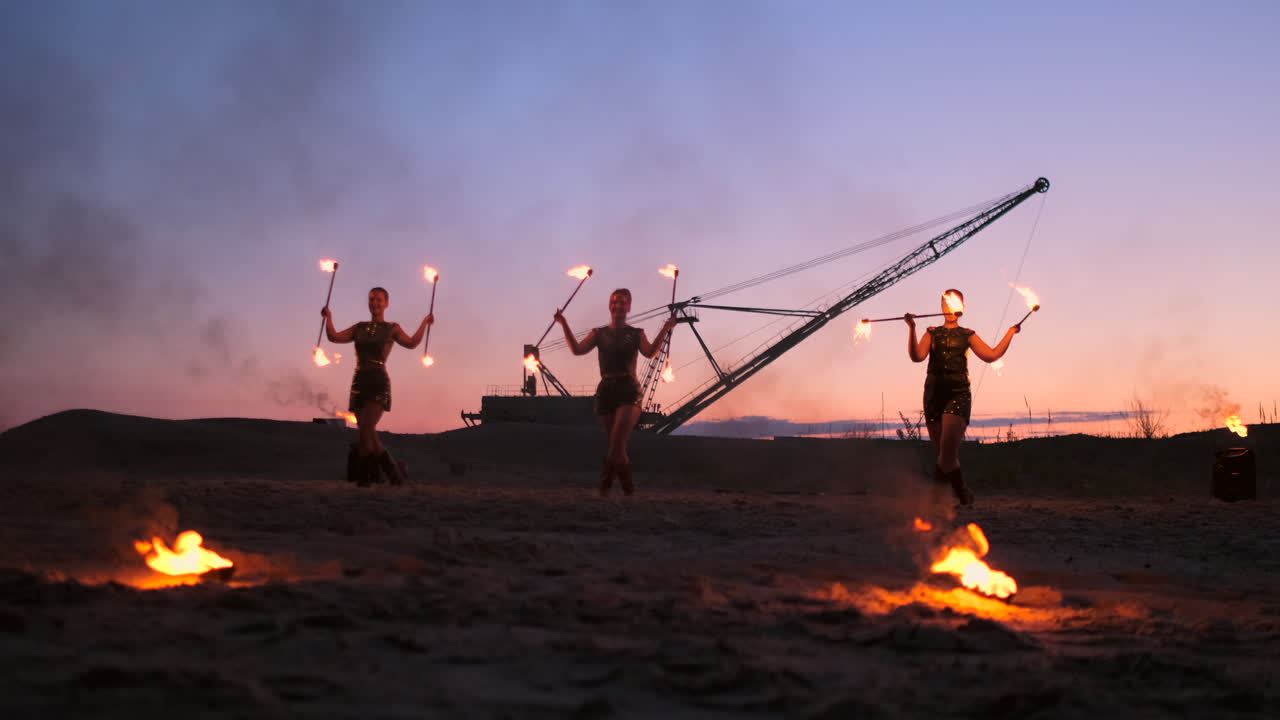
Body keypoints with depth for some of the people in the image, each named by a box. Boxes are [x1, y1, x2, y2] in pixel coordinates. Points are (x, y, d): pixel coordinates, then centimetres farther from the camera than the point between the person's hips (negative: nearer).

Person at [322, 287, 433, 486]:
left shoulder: (392, 328, 7)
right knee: (368, 433, 4)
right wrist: (328, 317, -1)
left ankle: (362, 474, -14)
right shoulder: (359, 328, 17)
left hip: (379, 382, -5)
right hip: (359, 382, 5)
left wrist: (425, 323, -15)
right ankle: (394, 470, 17)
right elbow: (334, 337, 8)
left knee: (366, 428, -20)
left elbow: (411, 343, -9)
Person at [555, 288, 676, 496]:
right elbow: (578, 349, -1)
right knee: (618, 446, 7)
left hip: (628, 391, -2)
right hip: (606, 391, 2)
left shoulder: (636, 334, 8)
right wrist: (564, 325, -10)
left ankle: (605, 481, -5)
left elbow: (650, 353, -10)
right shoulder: (599, 334, 12)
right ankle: (628, 485, 20)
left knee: (617, 442, -17)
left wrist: (665, 329, -22)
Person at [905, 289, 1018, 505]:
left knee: (948, 445, -22)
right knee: (943, 450, 4)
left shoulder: (967, 335, 14)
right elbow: (917, 356, -3)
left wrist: (1010, 333, 3)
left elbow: (991, 355, 6)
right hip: (934, 393, 2)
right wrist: (912, 329, -13)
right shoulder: (932, 333, 13)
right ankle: (962, 492, 19)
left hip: (958, 393, -1)